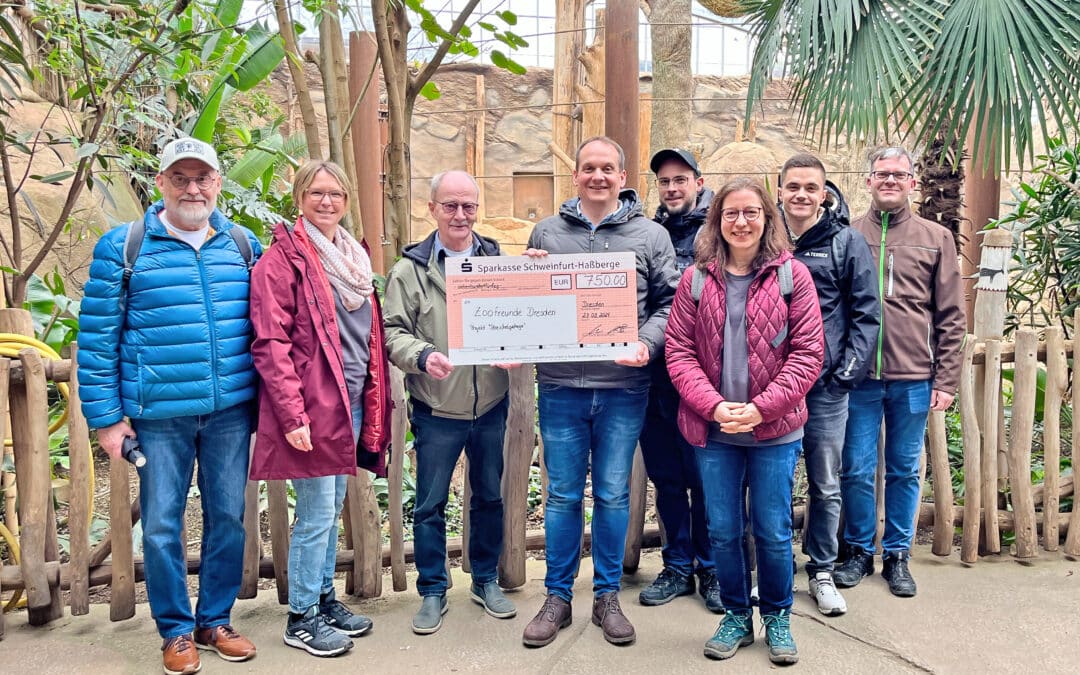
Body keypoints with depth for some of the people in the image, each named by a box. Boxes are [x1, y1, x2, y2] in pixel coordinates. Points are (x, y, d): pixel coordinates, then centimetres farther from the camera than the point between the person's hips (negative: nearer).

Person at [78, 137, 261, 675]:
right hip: (158, 414, -2)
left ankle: (215, 621, 29)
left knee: (227, 518, 11)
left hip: (231, 410, 3)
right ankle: (176, 630, 25)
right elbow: (97, 336, -1)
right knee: (162, 525, 7)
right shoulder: (123, 247, -2)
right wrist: (106, 417, -4)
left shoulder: (243, 244, 6)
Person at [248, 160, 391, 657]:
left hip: (351, 403, 7)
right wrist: (293, 415, -20)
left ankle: (324, 598, 31)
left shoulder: (353, 257, 14)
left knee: (332, 509, 16)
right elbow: (271, 344, -15)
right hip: (313, 406, -7)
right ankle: (301, 619, 15)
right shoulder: (283, 258, -9)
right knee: (317, 514, 0)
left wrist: (373, 403, 13)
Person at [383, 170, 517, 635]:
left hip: (490, 405, 2)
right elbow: (394, 332, -4)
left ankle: (486, 580, 33)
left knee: (490, 496, 15)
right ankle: (432, 591, 24)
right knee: (430, 504, 7)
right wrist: (422, 356, -23)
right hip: (436, 409, -2)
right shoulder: (411, 268, -2)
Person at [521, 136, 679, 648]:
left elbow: (669, 303, 2)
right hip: (560, 386, 1)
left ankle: (607, 596, 26)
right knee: (562, 495, 9)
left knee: (613, 494, 10)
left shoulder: (651, 236, 4)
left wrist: (646, 342, -14)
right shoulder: (546, 233, 8)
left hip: (623, 388, 0)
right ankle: (557, 597, 23)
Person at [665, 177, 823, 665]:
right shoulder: (695, 279, 2)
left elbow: (808, 352, -6)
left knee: (773, 531, 8)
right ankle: (736, 615, 31)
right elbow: (679, 351, -1)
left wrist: (762, 407, -14)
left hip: (775, 429, -1)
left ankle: (777, 617, 31)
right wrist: (714, 406, -14)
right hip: (713, 429, 2)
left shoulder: (792, 275, -2)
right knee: (723, 531, 10)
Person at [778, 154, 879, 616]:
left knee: (825, 485, 9)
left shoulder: (848, 243, 1)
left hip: (826, 385, -1)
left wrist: (849, 371, -8)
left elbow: (866, 313, -1)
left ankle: (822, 572, 25)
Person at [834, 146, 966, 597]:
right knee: (857, 470, 6)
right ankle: (859, 551, 24)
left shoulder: (936, 238, 5)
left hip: (914, 379, 1)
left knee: (905, 471, 11)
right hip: (859, 376, 0)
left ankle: (897, 554, 26)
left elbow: (952, 318, 4)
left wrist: (945, 380, -1)